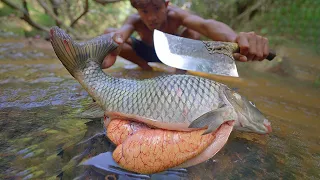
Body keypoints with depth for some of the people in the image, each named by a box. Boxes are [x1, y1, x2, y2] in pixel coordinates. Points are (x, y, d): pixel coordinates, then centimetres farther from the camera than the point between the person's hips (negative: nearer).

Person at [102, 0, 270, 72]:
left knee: (194, 32, -32)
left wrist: (235, 39, -75)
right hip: (145, 52, 1)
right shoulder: (135, 21, -28)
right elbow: (122, 31, -52)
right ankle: (145, 66, -9)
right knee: (108, 33, -24)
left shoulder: (174, 15, -33)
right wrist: (114, 44, -78)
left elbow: (205, 24, -53)